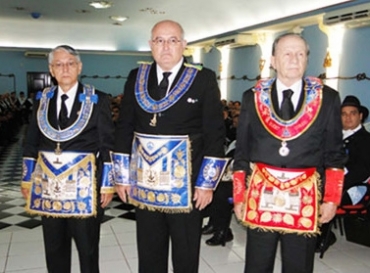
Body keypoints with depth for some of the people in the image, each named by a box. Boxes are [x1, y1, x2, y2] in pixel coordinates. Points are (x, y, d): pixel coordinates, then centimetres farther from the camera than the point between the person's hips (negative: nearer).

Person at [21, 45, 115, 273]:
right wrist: (27, 178, 10)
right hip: (48, 184, 4)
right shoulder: (42, 99, 6)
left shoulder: (98, 100, -4)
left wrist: (107, 184, -7)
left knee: (88, 246, 10)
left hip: (85, 184, -3)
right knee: (54, 247, 15)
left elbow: (108, 145, -5)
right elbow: (31, 143, 11)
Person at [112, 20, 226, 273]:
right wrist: (122, 176, 5)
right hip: (144, 182, 3)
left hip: (187, 185, -3)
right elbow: (124, 128, 7)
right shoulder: (136, 77, 5)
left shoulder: (204, 79, -5)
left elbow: (215, 134, -7)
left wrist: (207, 183, -10)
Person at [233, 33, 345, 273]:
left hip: (306, 199, 0)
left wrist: (331, 198, -1)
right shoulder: (253, 97, 3)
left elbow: (334, 154, 4)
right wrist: (239, 197, 3)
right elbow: (241, 152, 5)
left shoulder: (328, 98, 2)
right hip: (260, 197, 1)